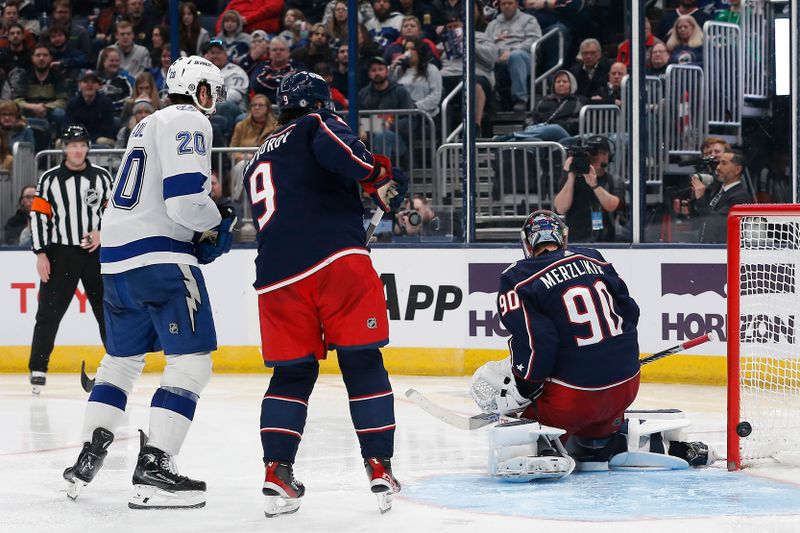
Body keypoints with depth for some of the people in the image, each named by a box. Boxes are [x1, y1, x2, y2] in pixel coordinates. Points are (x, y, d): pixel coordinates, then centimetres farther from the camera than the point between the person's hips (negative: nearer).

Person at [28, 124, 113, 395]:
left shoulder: (102, 177, 6)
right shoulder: (49, 179, 2)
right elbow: (38, 216, 0)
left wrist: (102, 232, -8)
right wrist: (41, 254, -6)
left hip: (96, 252, 1)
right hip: (60, 254, -1)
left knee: (108, 309, 3)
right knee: (49, 312, -5)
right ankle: (38, 369, 0)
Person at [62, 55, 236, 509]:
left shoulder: (150, 125, 24)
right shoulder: (189, 121, -6)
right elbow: (185, 199, -19)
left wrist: (204, 232, 15)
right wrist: (220, 225, -1)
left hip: (117, 255, 10)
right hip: (160, 257, -10)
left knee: (123, 357, 21)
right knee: (192, 360, -9)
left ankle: (87, 460, 21)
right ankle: (153, 471, -15)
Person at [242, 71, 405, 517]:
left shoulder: (258, 160, 30)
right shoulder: (316, 125, 10)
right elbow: (339, 150, -14)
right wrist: (378, 177, -1)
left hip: (278, 276, 6)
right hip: (336, 259, -5)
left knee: (293, 373, 14)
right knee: (363, 364, 2)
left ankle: (277, 473, 2)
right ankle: (380, 467, -1)